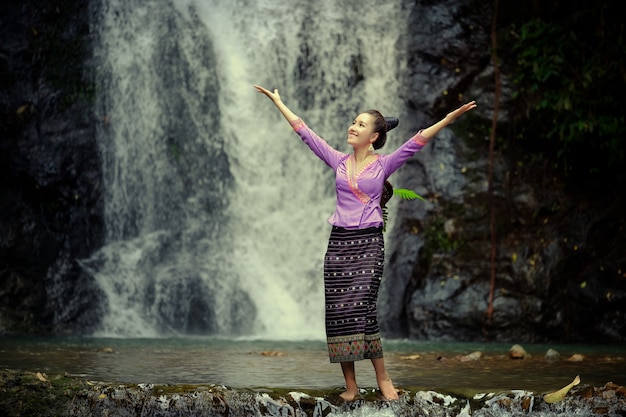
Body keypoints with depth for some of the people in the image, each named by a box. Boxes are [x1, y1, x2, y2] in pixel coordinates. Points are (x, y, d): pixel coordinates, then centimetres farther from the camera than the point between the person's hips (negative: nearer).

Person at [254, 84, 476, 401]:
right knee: (339, 313, -2)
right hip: (339, 242, 4)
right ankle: (350, 384, 2)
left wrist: (451, 117, -17)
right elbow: (305, 132, 13)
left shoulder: (384, 164, 1)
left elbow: (418, 140, -8)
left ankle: (383, 380, -9)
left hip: (368, 243, -4)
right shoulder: (338, 161, 9)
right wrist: (278, 102, 15)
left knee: (361, 309, -15)